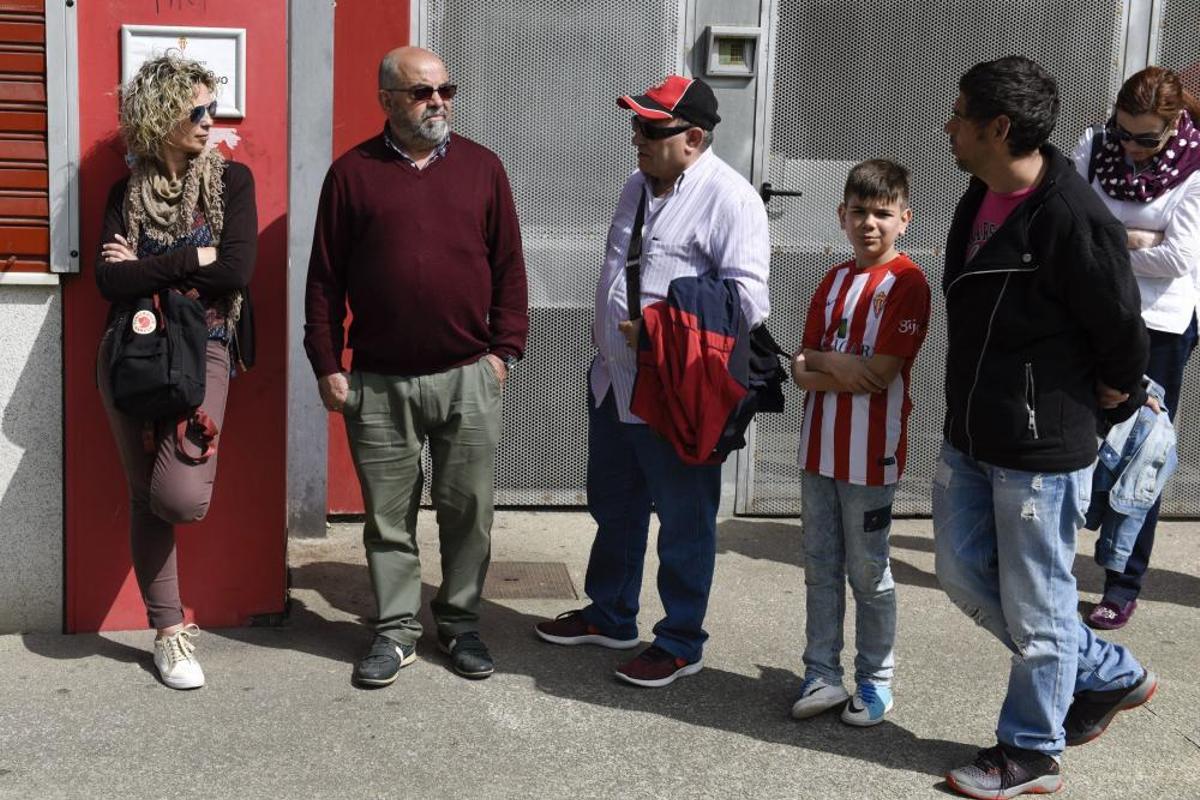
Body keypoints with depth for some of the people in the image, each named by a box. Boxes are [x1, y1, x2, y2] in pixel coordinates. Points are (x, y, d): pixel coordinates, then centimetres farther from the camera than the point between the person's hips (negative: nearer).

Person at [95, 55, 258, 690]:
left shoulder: (230, 180, 1)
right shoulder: (127, 192, 6)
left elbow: (236, 271, -13)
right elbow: (108, 280, -7)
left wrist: (144, 268, -8)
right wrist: (190, 261, -13)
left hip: (203, 352, -2)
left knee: (182, 498, -19)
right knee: (144, 495, 5)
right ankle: (168, 632, 18)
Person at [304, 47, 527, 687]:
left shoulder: (481, 167, 6)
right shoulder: (352, 173, 2)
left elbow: (508, 266, 7)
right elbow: (325, 279, 3)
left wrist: (504, 348, 1)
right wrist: (327, 365, 0)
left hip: (468, 378, 1)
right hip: (378, 383, -1)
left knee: (468, 511, 8)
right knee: (388, 516, 8)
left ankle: (460, 622, 24)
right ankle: (396, 630, 21)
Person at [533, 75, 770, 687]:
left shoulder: (729, 197, -16)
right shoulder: (640, 186, 11)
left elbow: (747, 299, -23)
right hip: (613, 384, 9)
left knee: (684, 523, 5)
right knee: (613, 508, 21)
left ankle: (681, 643, 19)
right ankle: (609, 616, 38)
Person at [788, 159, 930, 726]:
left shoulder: (907, 283, -10)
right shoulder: (834, 280, 11)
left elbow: (881, 371, -19)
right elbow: (801, 372, 5)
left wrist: (820, 360, -7)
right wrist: (847, 370, -14)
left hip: (870, 453, -6)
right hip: (819, 445, 6)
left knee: (868, 573, 5)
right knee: (820, 568, 12)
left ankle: (876, 682, 19)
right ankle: (822, 674, 22)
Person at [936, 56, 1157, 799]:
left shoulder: (1073, 217, -24)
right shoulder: (981, 198, 4)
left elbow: (1124, 334, -16)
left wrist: (1111, 399, 0)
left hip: (1043, 448, -9)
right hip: (969, 438, 9)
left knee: (1035, 605, 6)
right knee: (964, 572, 18)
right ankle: (1109, 675, 33)